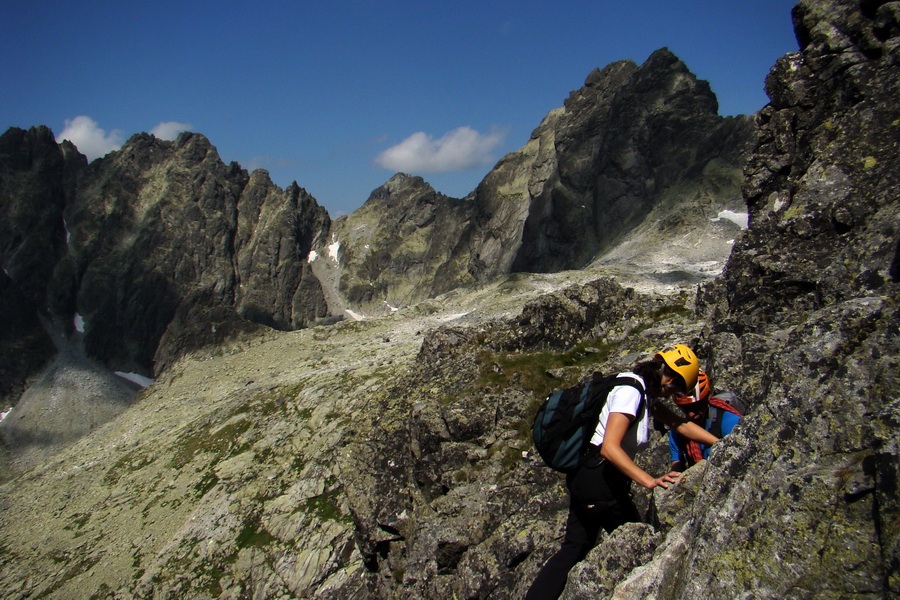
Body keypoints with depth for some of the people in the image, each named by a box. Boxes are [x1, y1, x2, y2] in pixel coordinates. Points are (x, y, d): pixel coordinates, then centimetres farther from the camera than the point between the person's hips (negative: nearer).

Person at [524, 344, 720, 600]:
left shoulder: (643, 391, 13)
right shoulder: (630, 390, -17)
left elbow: (680, 424, 16)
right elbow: (610, 447, -26)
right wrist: (649, 481, -31)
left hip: (583, 474, 10)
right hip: (599, 476, -10)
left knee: (574, 549, 12)